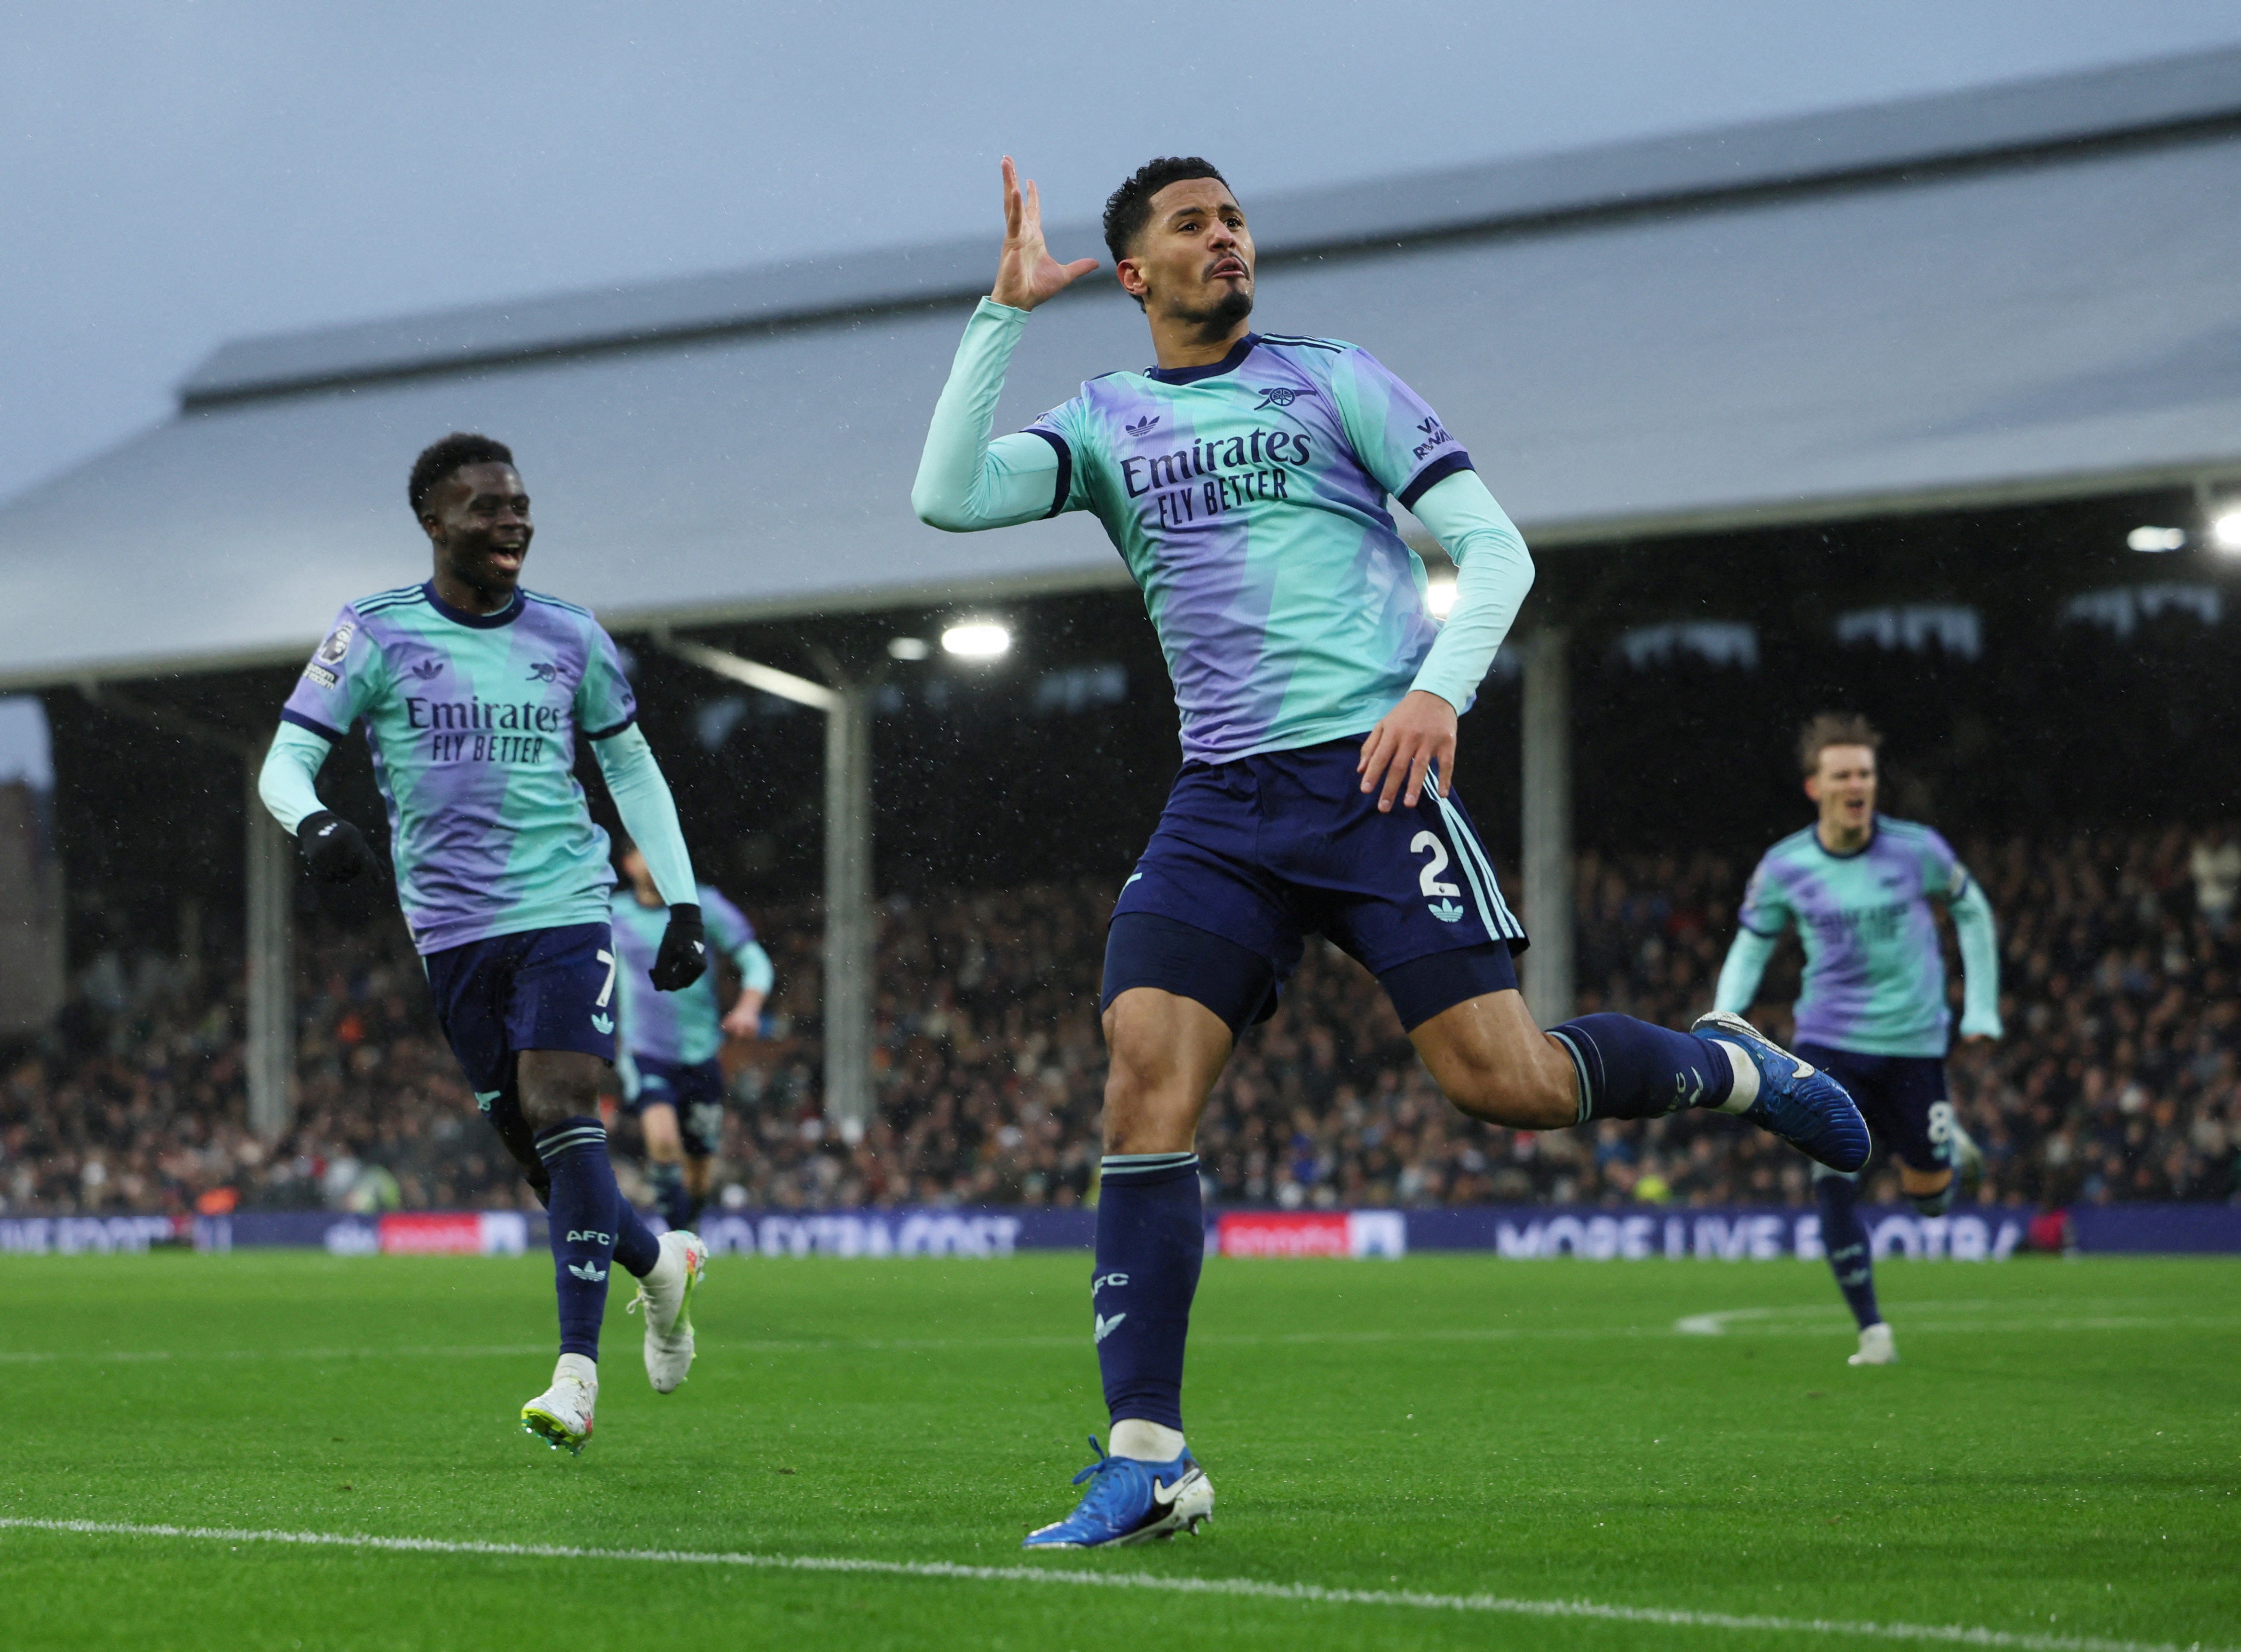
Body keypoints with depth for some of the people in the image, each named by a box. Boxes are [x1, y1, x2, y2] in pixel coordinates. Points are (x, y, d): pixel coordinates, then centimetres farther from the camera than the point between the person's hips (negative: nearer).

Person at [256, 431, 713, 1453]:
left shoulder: (570, 640, 8)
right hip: (451, 926, 1)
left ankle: (577, 1369, -20)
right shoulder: (374, 635, 1)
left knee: (560, 1106, -17)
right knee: (524, 1137, 3)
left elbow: (631, 765, 19)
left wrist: (683, 905, 13)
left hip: (566, 908, -1)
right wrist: (313, 823, -26)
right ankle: (661, 1263, 32)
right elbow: (285, 762, -2)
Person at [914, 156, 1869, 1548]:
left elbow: (1495, 547, 3)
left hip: (1370, 772, -3)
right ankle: (1148, 1460, -13)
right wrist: (1008, 310, -5)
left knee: (1502, 1079, -12)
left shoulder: (1330, 380, 7)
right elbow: (947, 495, -3)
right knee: (1146, 1067, -14)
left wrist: (1439, 689, -13)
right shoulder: (1106, 423, 14)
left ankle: (1734, 1071, 19)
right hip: (1222, 804, 3)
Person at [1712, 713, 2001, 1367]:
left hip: (1913, 1040, 0)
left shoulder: (1916, 849, -7)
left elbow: (1972, 912, 9)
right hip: (1829, 1046, 0)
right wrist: (1726, 1012, -10)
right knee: (1834, 1186, -14)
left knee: (1930, 1198, 8)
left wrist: (1982, 1006, 6)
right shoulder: (1784, 867, -5)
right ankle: (1872, 1331, -2)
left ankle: (1949, 1148, 45)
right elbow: (1752, 944, 8)